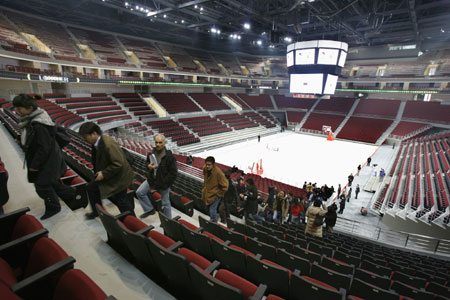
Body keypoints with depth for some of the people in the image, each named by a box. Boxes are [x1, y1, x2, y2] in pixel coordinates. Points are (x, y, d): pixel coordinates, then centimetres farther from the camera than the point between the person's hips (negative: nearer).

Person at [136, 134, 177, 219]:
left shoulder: (169, 156, -21)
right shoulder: (151, 153, -4)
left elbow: (173, 173, -18)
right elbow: (147, 162, 17)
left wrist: (165, 183, -19)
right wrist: (148, 166, -8)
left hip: (164, 182, -5)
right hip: (151, 179, 6)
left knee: (165, 203, 9)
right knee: (139, 192, 3)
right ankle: (149, 209, 22)